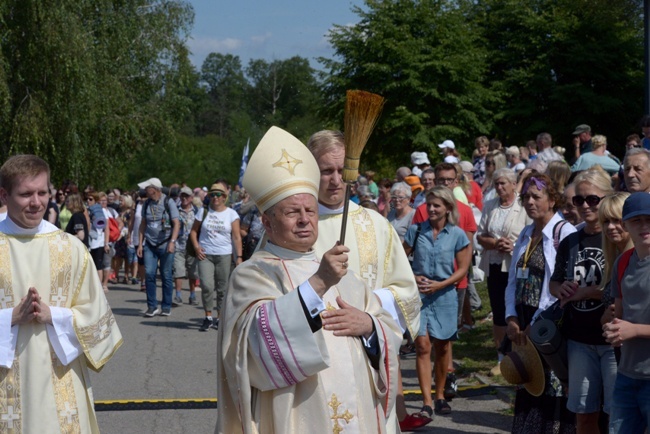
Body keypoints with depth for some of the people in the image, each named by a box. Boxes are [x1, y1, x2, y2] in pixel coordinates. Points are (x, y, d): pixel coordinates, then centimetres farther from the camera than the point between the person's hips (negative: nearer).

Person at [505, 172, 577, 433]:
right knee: (526, 388, 10)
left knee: (550, 390, -3)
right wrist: (511, 318, 0)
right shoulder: (526, 235, 15)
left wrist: (536, 324, -14)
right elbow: (513, 280, 14)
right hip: (522, 324, 7)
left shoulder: (565, 233, -8)